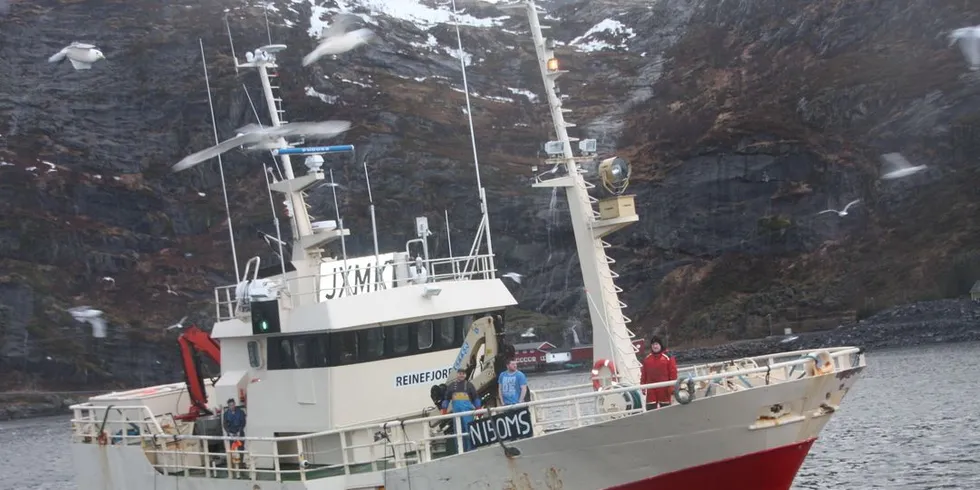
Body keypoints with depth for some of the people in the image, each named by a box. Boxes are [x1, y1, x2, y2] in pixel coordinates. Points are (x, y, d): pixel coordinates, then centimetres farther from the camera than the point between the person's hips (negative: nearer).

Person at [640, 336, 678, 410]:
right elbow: (644, 373, 10)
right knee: (650, 408, -2)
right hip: (651, 389, 3)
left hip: (664, 389, -3)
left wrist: (672, 387, -10)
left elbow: (673, 373, -6)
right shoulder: (647, 358, 7)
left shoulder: (668, 357, -4)